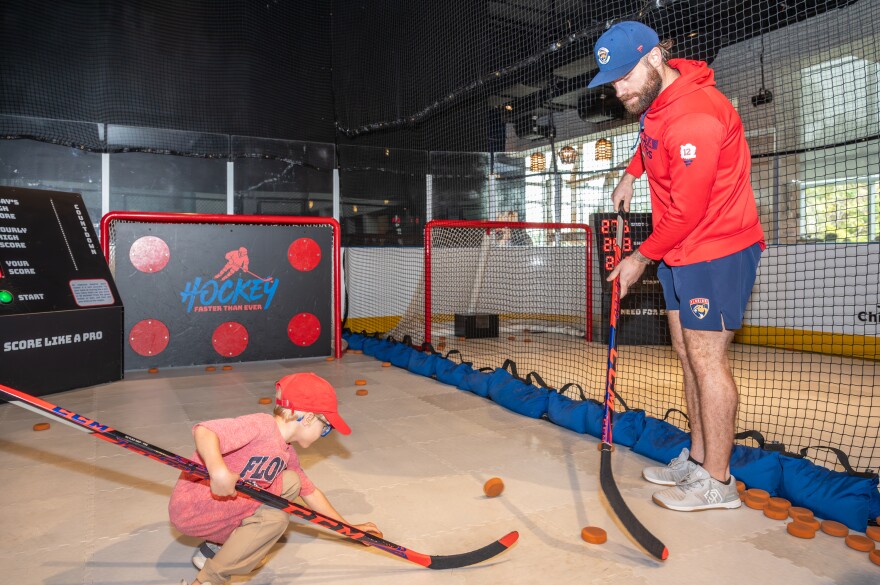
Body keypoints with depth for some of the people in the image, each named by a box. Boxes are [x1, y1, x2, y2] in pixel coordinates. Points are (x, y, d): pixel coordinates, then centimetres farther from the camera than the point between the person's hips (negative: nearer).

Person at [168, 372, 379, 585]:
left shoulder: (287, 454, 7)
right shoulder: (261, 424, -21)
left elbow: (310, 492, 16)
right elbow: (203, 431, -32)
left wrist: (349, 528, 17)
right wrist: (218, 470, -48)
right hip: (192, 509, -9)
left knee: (291, 481, 4)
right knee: (275, 518, -21)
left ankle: (217, 545, 7)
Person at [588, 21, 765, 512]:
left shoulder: (695, 116, -24)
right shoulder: (656, 98, 6)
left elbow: (685, 212, -22)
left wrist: (642, 258, -10)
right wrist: (631, 174, 17)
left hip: (717, 251, -9)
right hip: (678, 253, 9)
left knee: (706, 359, -6)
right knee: (688, 356, 12)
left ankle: (717, 482, 5)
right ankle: (698, 459, 23)